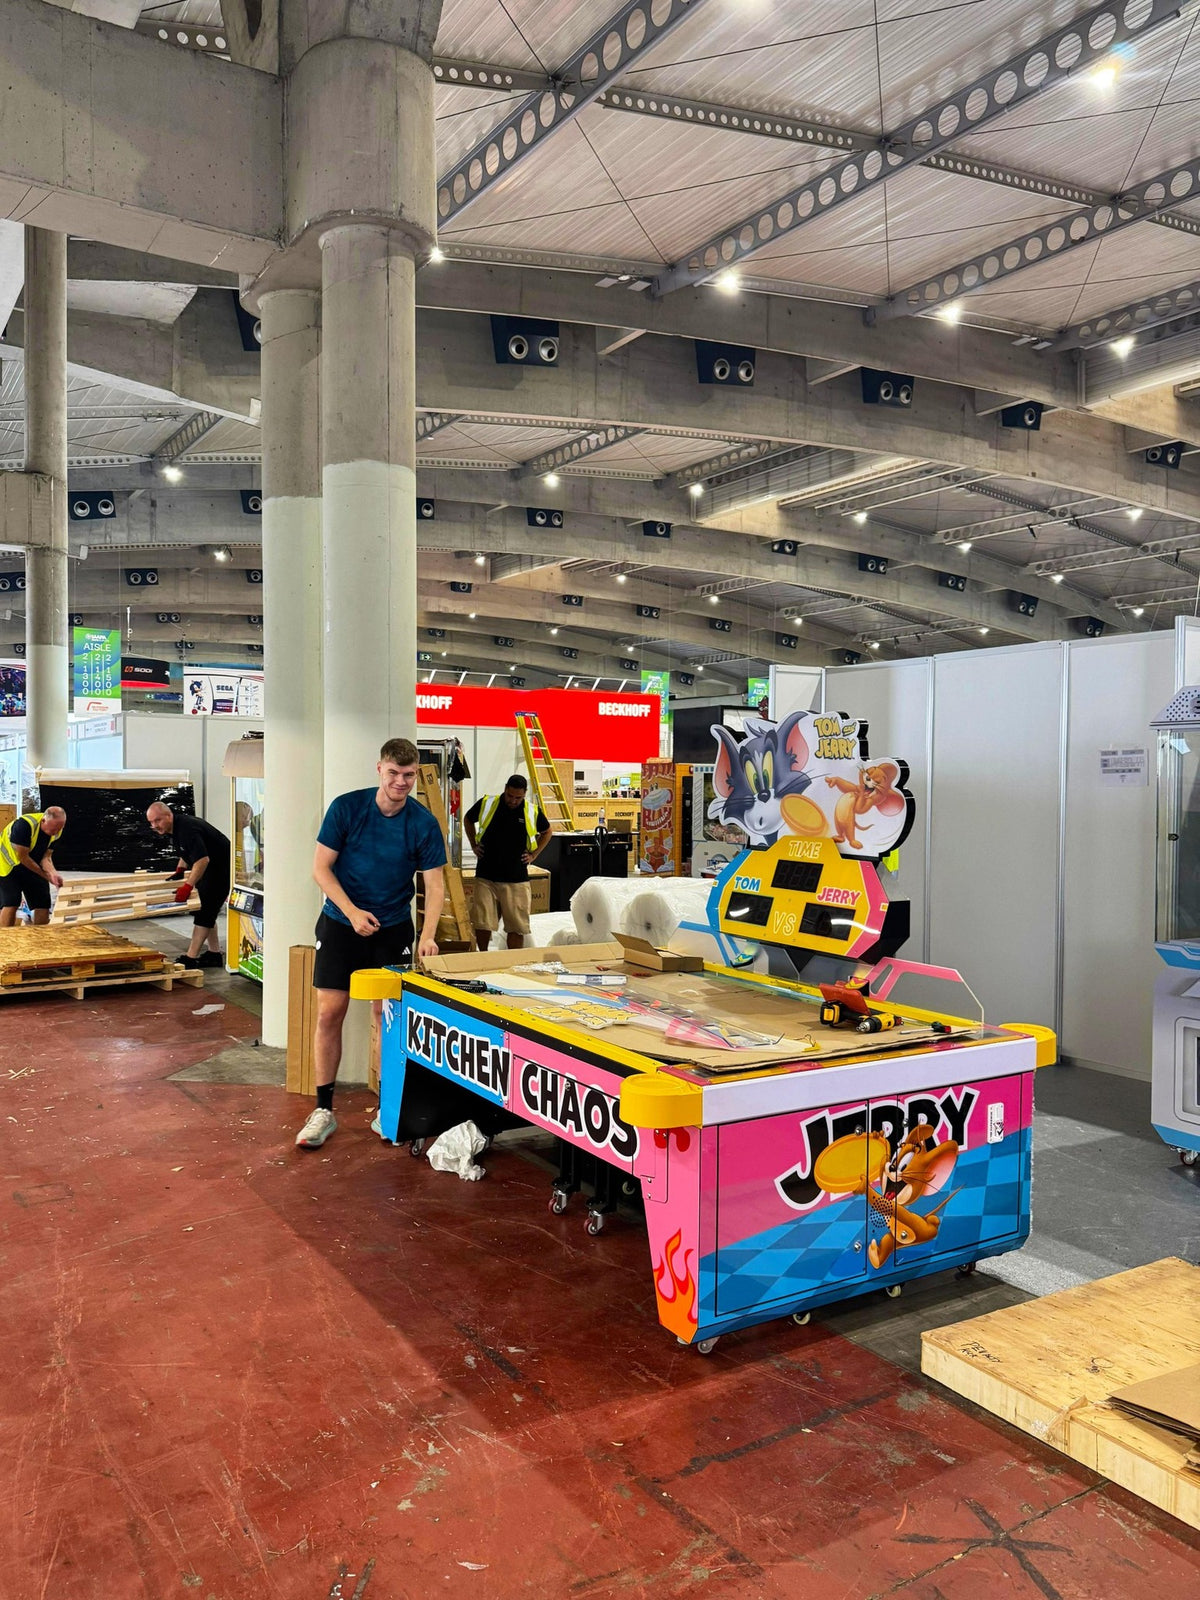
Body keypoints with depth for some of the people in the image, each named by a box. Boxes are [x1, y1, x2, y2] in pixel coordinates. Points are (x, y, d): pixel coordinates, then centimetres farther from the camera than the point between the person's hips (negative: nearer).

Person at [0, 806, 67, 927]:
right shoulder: (24, 824, -33)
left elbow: (46, 856, -11)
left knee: (43, 905, 0)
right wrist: (46, 875, -21)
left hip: (32, 867, 6)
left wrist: (53, 873, -31)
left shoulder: (56, 832, -12)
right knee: (10, 904, -17)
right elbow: (22, 857, -27)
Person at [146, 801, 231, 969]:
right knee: (206, 911, 15)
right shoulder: (175, 828, 7)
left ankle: (190, 958, -13)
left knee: (205, 912, -12)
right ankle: (214, 954, 23)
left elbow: (202, 859, -34)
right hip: (211, 869, 11)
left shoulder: (187, 829, -26)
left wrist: (188, 886, -35)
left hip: (222, 869, -11)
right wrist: (180, 871, 14)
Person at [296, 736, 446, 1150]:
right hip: (340, 924, 0)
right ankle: (323, 1110, 7)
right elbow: (321, 867, -7)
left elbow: (434, 885, -9)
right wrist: (353, 912, -19)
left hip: (392, 929, 1)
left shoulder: (424, 824, -8)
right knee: (329, 1014, -4)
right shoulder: (346, 808, -10)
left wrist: (427, 936, -24)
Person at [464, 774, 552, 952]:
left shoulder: (533, 812, 0)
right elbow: (468, 820, 19)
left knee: (516, 926, 1)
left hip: (517, 879, 0)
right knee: (482, 923, 0)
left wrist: (534, 854, 11)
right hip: (486, 877, 0)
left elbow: (547, 832, 20)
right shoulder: (486, 804, -1)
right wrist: (474, 845, 12)